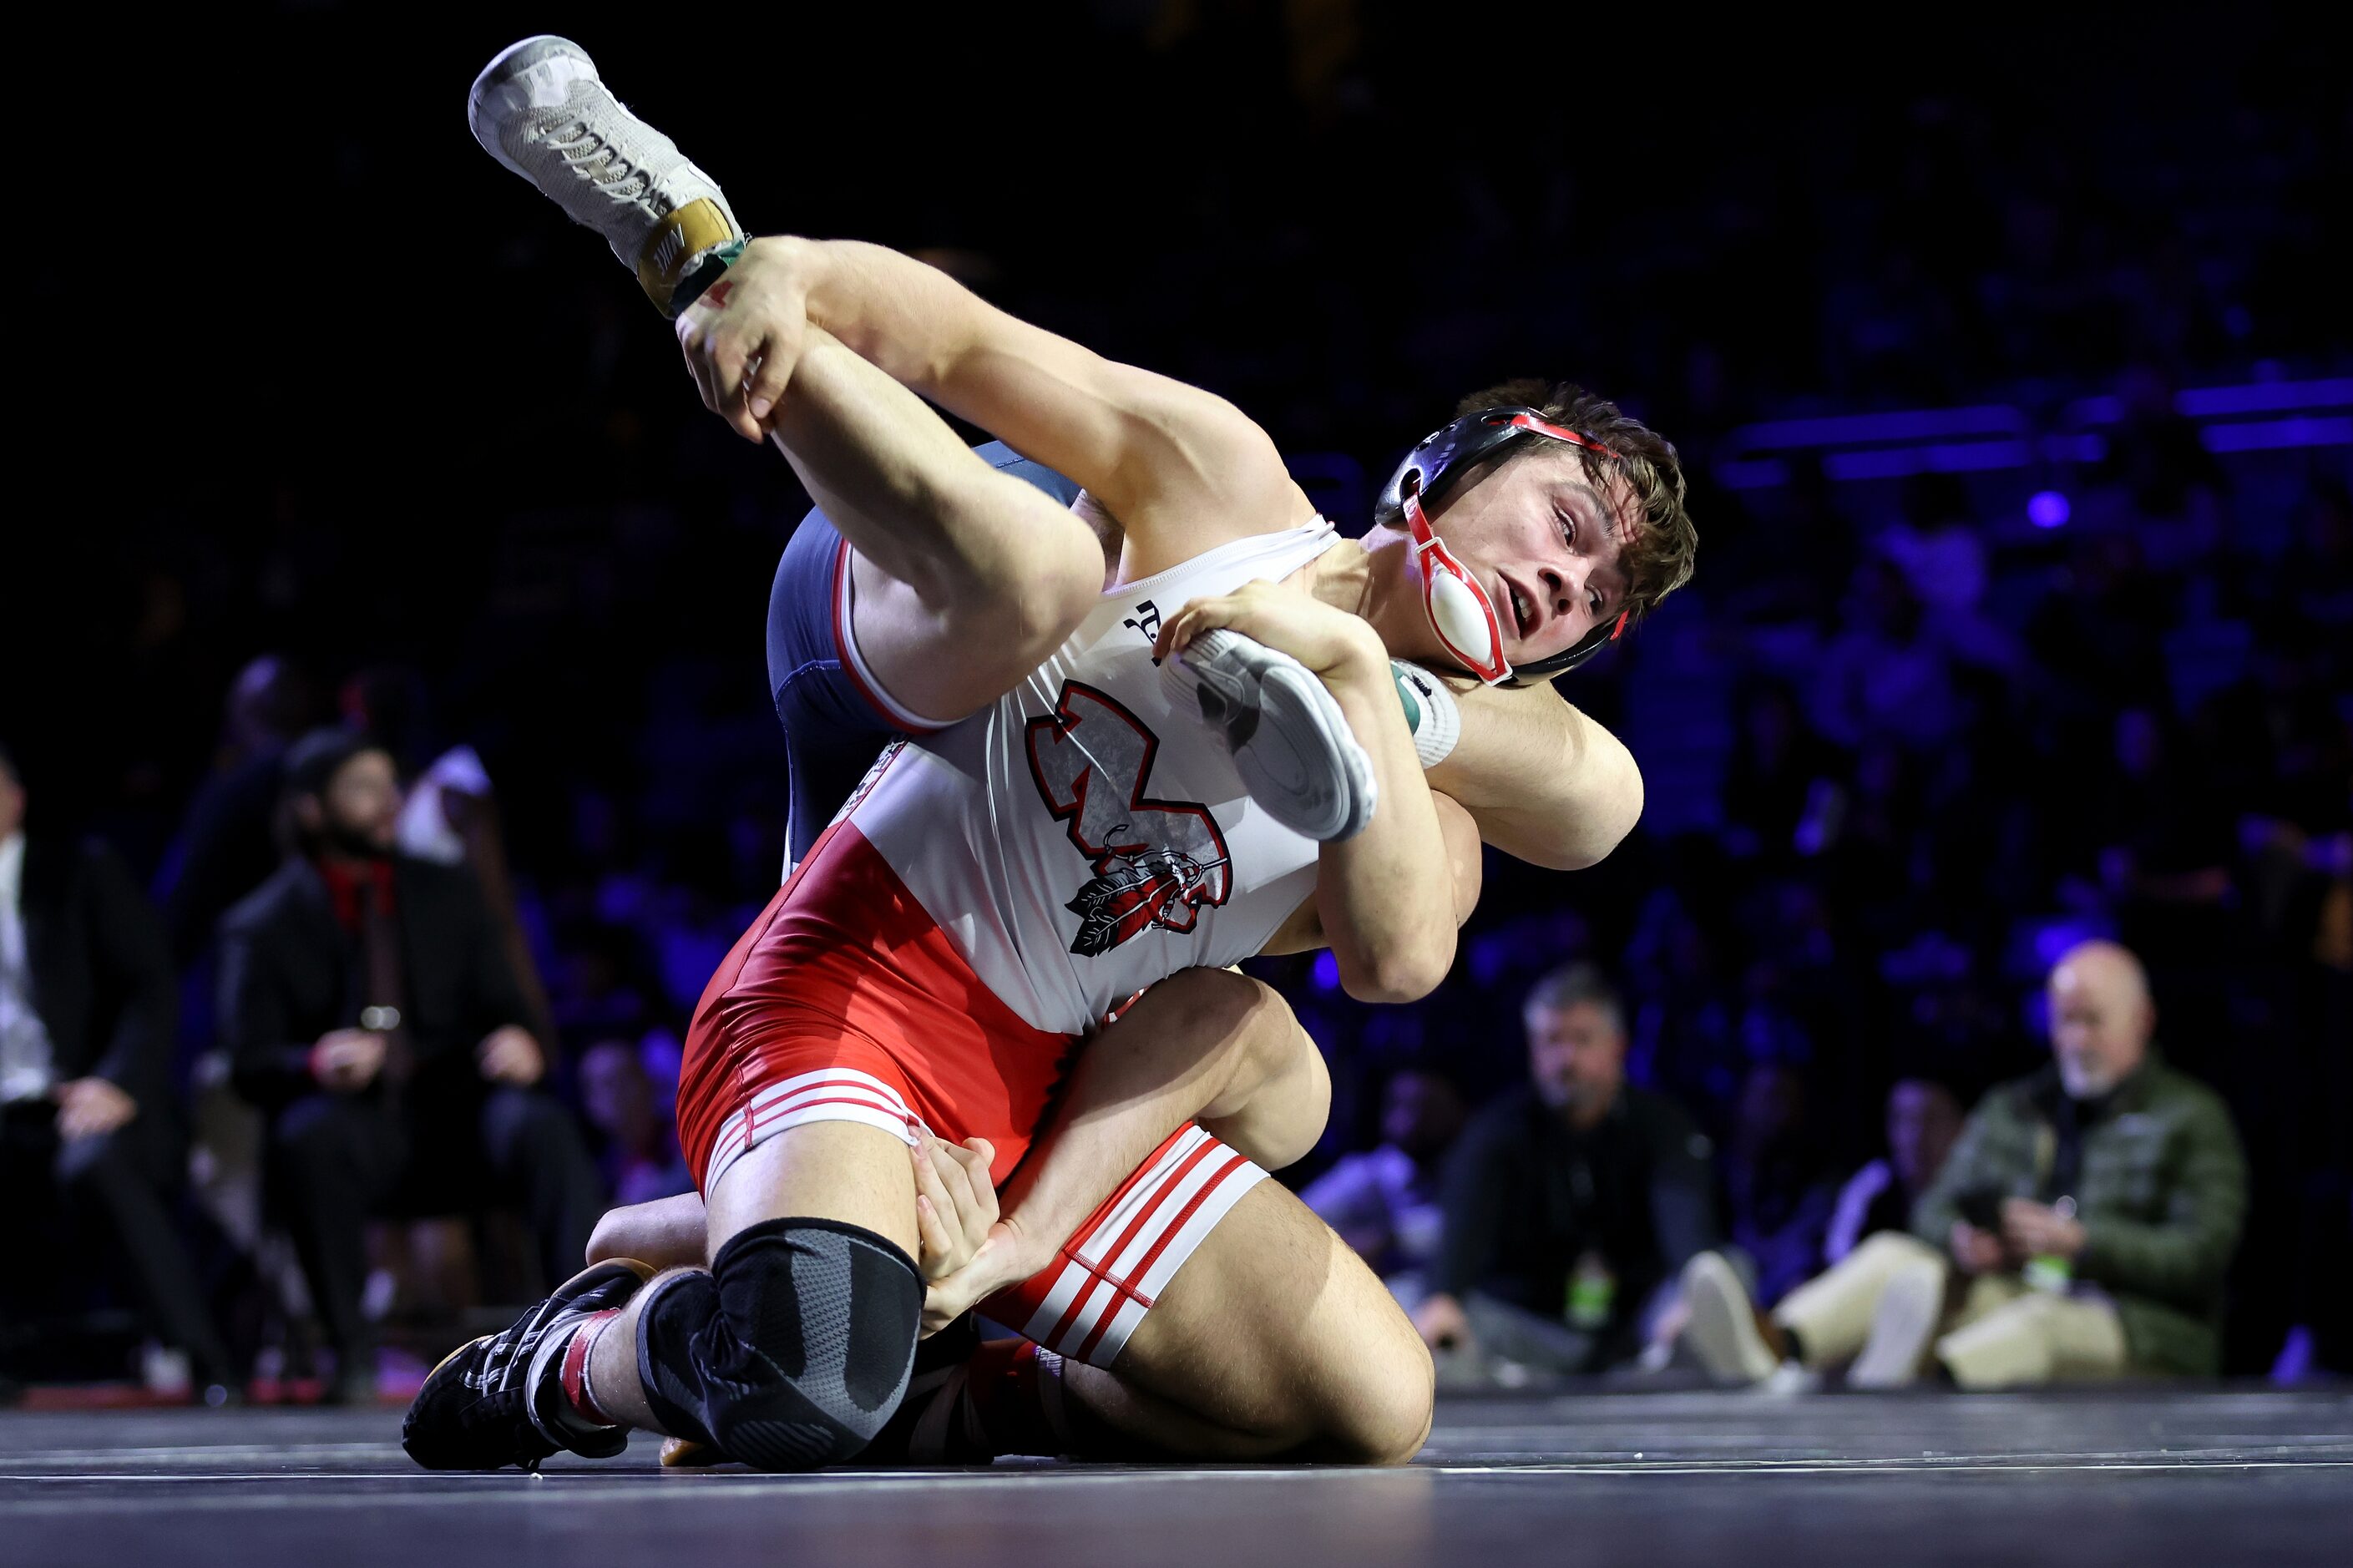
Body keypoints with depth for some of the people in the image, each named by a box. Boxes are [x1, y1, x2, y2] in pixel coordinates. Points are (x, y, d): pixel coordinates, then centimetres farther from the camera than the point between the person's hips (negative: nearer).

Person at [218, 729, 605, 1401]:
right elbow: (250, 1062, -1)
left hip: (453, 1120, 2)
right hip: (355, 1122, -2)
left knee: (540, 1125, -31)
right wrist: (318, 1062, -25)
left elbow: (506, 1009, 14)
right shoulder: (264, 927, 8)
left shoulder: (446, 892, 18)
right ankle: (350, 1352, -29)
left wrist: (523, 1047, -12)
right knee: (309, 1135, -37)